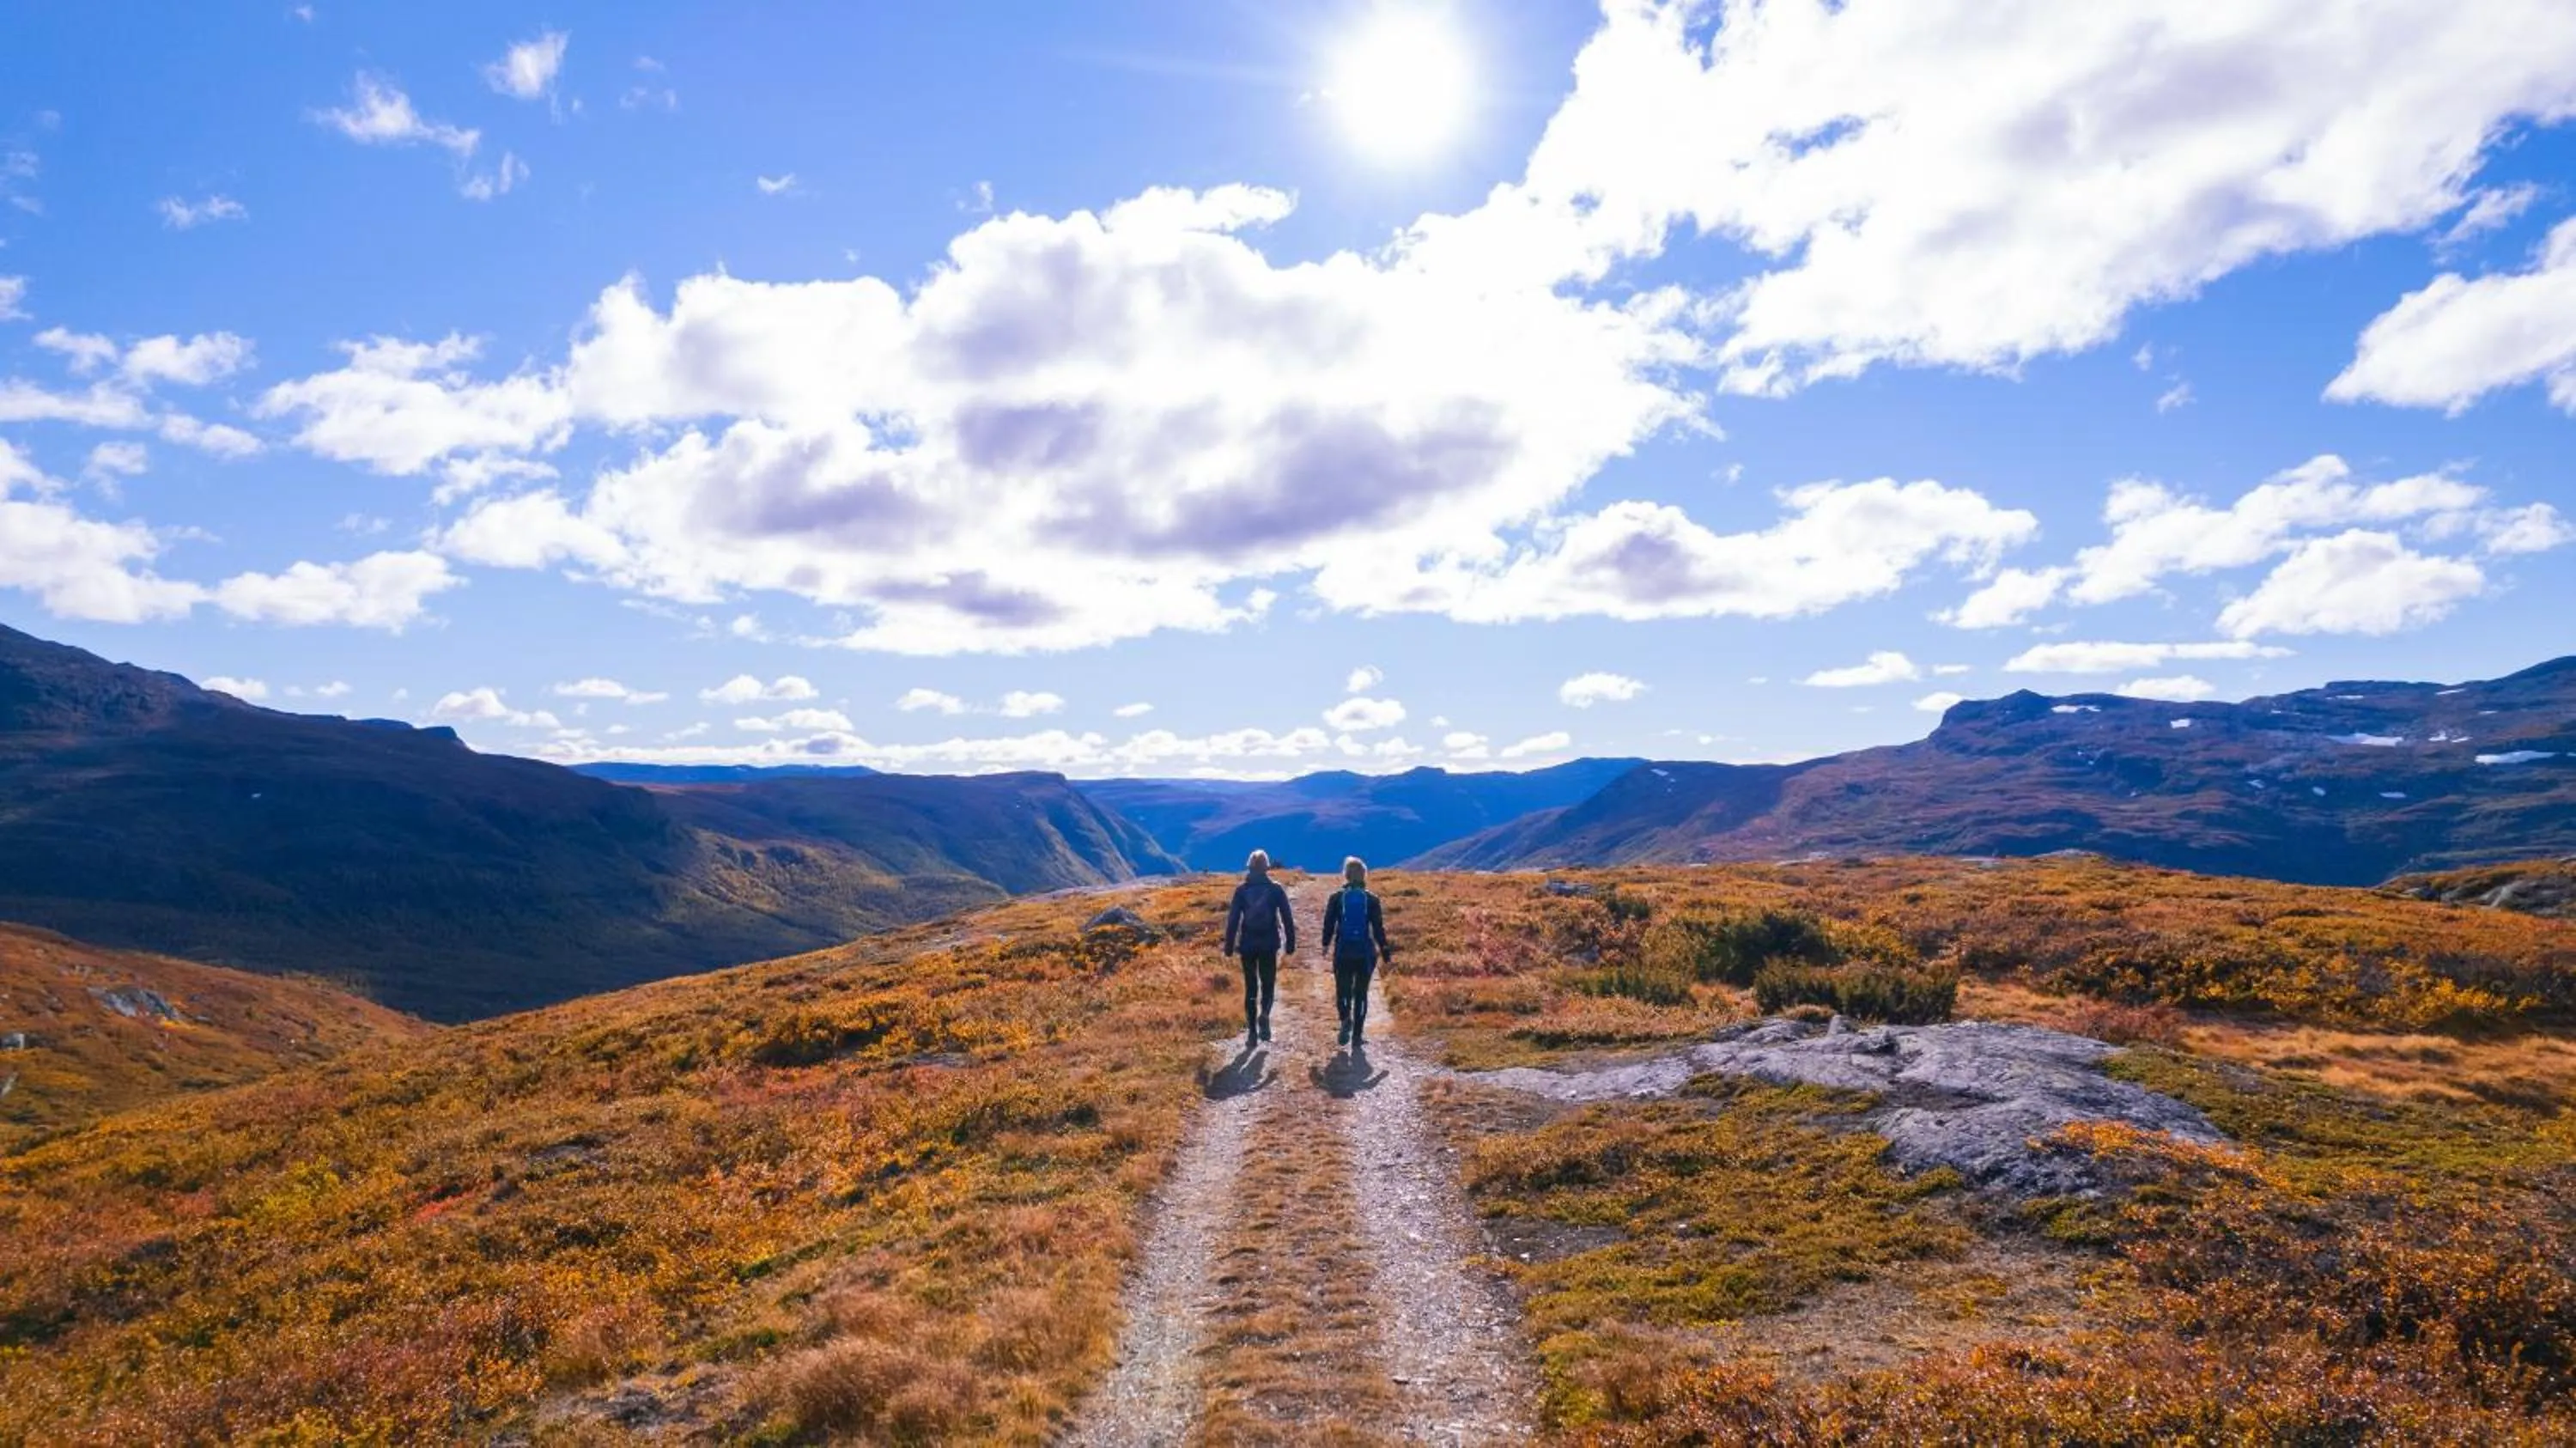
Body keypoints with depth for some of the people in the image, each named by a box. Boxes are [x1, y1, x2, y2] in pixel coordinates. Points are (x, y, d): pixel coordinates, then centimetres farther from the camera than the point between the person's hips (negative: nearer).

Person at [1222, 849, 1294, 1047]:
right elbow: (1287, 918, -1)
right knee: (1268, 984, 13)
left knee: (1250, 987, 9)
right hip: (1269, 944, 0)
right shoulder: (1275, 889, -1)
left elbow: (1233, 919, -3)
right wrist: (1290, 943, 5)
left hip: (1248, 945, 0)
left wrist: (1229, 945, 2)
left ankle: (1252, 1032, 7)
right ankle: (1264, 1015, -16)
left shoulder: (1242, 890, -1)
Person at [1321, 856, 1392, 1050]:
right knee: (1360, 994, 10)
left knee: (1342, 991, 11)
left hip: (1343, 953, 0)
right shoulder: (1371, 900, -2)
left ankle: (1346, 1019, -19)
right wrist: (1385, 951, 5)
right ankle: (1357, 1037, 8)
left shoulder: (1336, 898, -2)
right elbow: (1379, 928, -2)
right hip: (1365, 954, 0)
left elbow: (1328, 925, 1)